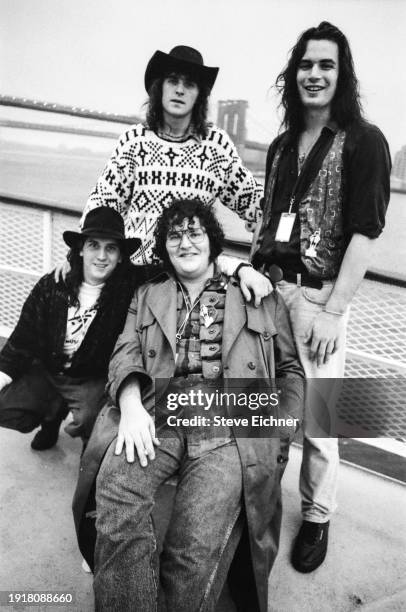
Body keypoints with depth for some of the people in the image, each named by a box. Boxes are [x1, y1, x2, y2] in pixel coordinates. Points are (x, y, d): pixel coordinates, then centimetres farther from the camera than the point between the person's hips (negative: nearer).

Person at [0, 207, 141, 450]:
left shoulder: (129, 287, -15)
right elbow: (23, 338, -3)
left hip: (93, 381, -3)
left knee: (84, 422, -29)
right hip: (45, 372, 4)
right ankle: (54, 411, 21)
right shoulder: (51, 286, -6)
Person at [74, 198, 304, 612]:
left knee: (195, 554, -24)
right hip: (157, 414, 2)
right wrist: (131, 404, -11)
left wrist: (280, 433, 3)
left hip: (230, 425, -1)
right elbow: (126, 353, 11)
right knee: (114, 493, -30)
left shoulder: (261, 298, 20)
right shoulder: (147, 296, 25)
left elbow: (290, 370, 19)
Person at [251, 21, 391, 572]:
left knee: (316, 417, 3)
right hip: (267, 286, 5)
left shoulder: (363, 141, -2)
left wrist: (333, 313, -14)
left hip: (317, 296, -4)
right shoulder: (282, 145, 16)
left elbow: (365, 232, -9)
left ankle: (317, 516, 25)